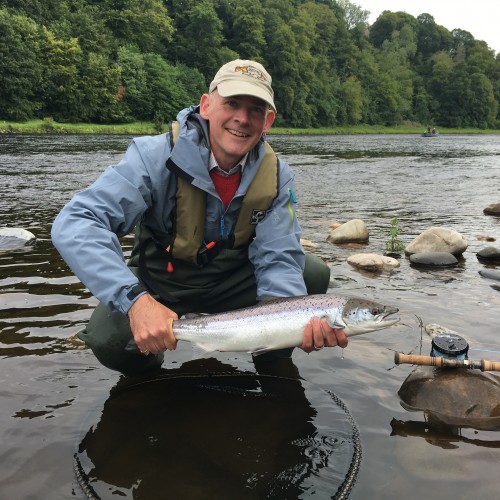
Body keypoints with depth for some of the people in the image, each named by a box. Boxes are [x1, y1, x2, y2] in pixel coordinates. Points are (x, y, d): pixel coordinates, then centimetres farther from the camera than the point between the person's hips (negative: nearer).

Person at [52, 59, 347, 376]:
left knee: (314, 273, -16)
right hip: (160, 283, -2)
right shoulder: (157, 156, -26)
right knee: (108, 338, -31)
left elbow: (278, 260, -18)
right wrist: (135, 299, -49)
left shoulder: (277, 176, -14)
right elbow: (75, 223, -35)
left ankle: (273, 358, 13)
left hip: (231, 283, 3)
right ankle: (146, 371, 8)